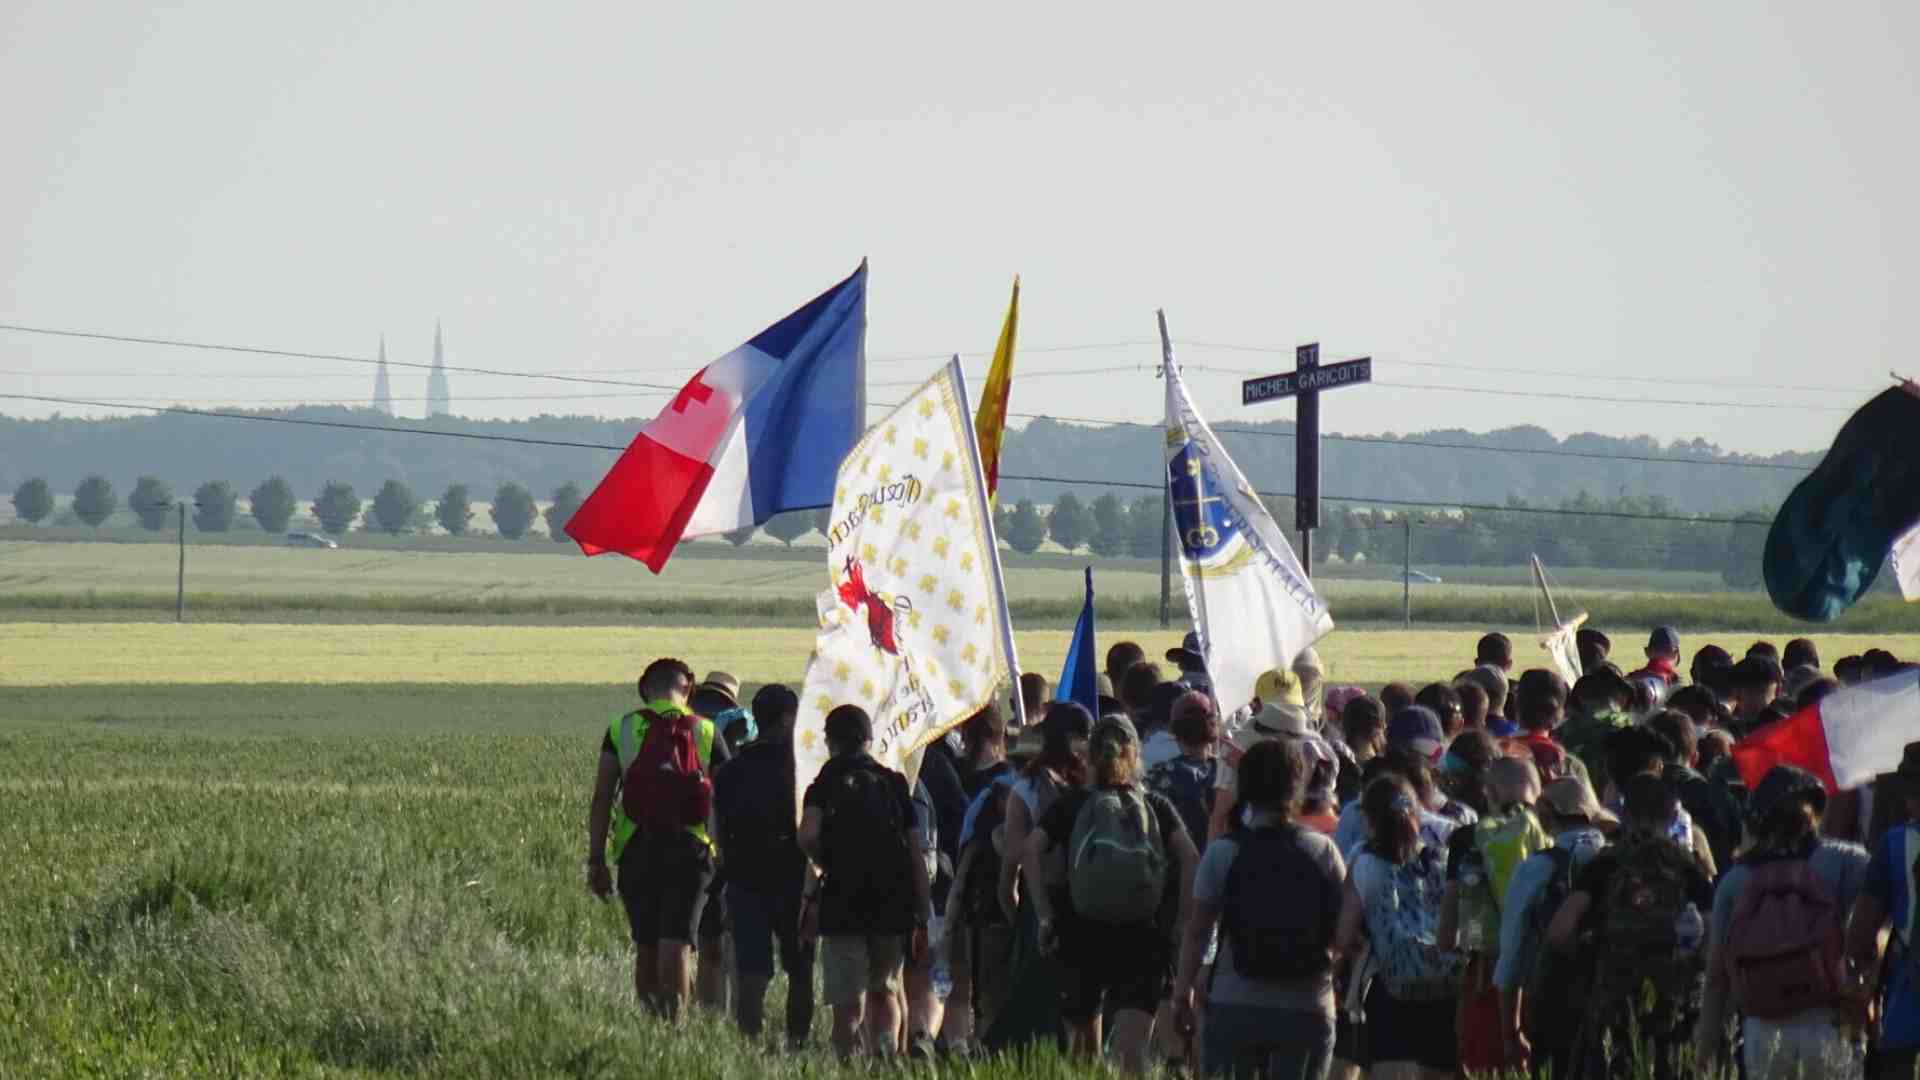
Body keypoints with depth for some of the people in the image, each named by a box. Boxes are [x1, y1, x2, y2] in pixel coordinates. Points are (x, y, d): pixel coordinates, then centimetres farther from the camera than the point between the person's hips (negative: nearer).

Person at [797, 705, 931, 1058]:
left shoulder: (825, 784, 0)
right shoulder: (894, 784, 8)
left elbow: (808, 836, -19)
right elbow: (917, 854, 5)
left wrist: (826, 864, 3)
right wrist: (923, 917, 8)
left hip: (843, 907, -3)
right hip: (894, 906, 3)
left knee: (848, 1003, 3)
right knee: (885, 991, 19)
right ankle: (885, 1047, -3)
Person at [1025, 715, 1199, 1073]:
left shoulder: (1070, 805, 6)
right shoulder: (1157, 808, 7)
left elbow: (1032, 849, -9)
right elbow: (1190, 859, -8)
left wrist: (1045, 913, -8)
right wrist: (1180, 919, -3)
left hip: (1080, 937, 0)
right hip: (1144, 937, 0)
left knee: (1082, 1049, 16)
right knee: (1132, 1050, -9)